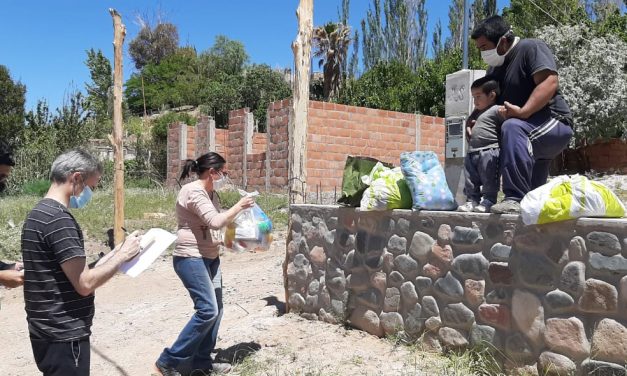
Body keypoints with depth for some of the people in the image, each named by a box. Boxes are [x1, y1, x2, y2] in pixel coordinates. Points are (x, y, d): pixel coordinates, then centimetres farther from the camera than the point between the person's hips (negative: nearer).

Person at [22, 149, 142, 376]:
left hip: (49, 332, 10)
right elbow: (85, 284, -23)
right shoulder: (59, 219, -21)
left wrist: (113, 256, 8)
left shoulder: (38, 213, 11)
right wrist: (123, 255, -11)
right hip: (64, 336, -10)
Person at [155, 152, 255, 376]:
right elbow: (215, 222, -27)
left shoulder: (212, 193, 13)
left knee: (216, 309, 9)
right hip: (190, 258, -10)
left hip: (210, 257, 10)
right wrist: (239, 206, -16)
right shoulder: (193, 192, -18)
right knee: (208, 310, -13)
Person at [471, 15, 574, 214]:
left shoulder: (531, 48, -10)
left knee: (512, 128, -37)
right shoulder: (494, 68, 15)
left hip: (554, 123, -10)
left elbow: (550, 83, -24)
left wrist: (523, 112, -34)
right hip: (528, 137, 10)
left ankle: (516, 199, -42)